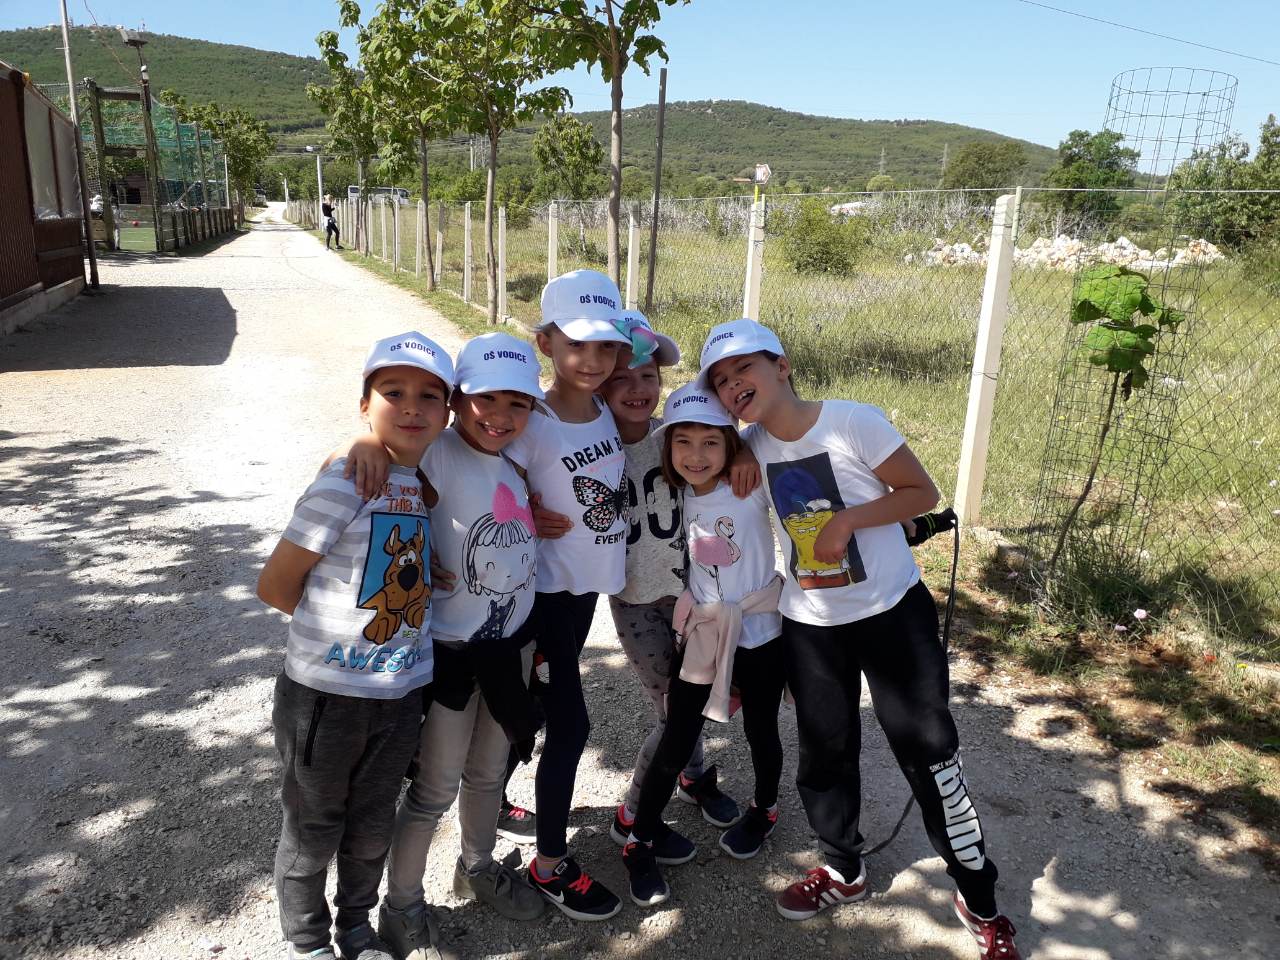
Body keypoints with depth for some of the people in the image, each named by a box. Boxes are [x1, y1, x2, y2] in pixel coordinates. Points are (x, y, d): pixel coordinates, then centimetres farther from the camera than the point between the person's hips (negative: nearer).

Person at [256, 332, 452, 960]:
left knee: (372, 829, 23)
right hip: (326, 694, -5)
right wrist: (337, 621, -3)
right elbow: (275, 585, -12)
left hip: (402, 693, 5)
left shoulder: (429, 484, 0)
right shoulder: (343, 484, -18)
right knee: (313, 830, 17)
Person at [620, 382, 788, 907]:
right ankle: (641, 840, 23)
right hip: (701, 634, 2)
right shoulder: (677, 497, -4)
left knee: (760, 731, 17)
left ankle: (764, 810, 45)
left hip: (760, 633, -2)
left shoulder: (753, 486, -14)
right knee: (675, 743, 5)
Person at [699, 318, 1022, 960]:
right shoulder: (748, 449, -5)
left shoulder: (854, 423, -18)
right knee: (824, 752, 13)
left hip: (893, 612, -3)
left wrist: (848, 519, -24)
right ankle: (843, 871, 37)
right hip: (808, 626, 4)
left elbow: (923, 492, -10)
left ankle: (978, 898, 23)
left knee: (928, 749, 3)